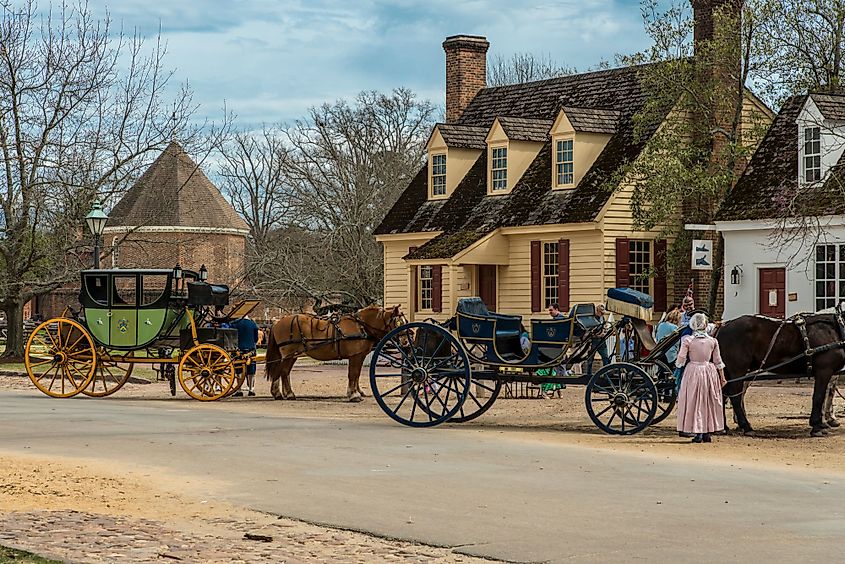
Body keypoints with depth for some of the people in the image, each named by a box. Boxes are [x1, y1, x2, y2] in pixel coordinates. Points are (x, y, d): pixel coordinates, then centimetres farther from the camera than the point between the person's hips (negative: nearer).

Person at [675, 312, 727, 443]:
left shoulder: (687, 341, -9)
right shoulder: (713, 341, -1)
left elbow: (680, 361, -6)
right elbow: (718, 362, 5)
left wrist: (677, 364, 17)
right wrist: (722, 378, 14)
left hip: (693, 372, -3)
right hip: (710, 372, 3)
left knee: (695, 403, 5)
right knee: (709, 402, 14)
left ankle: (698, 433, 1)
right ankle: (707, 433, 15)